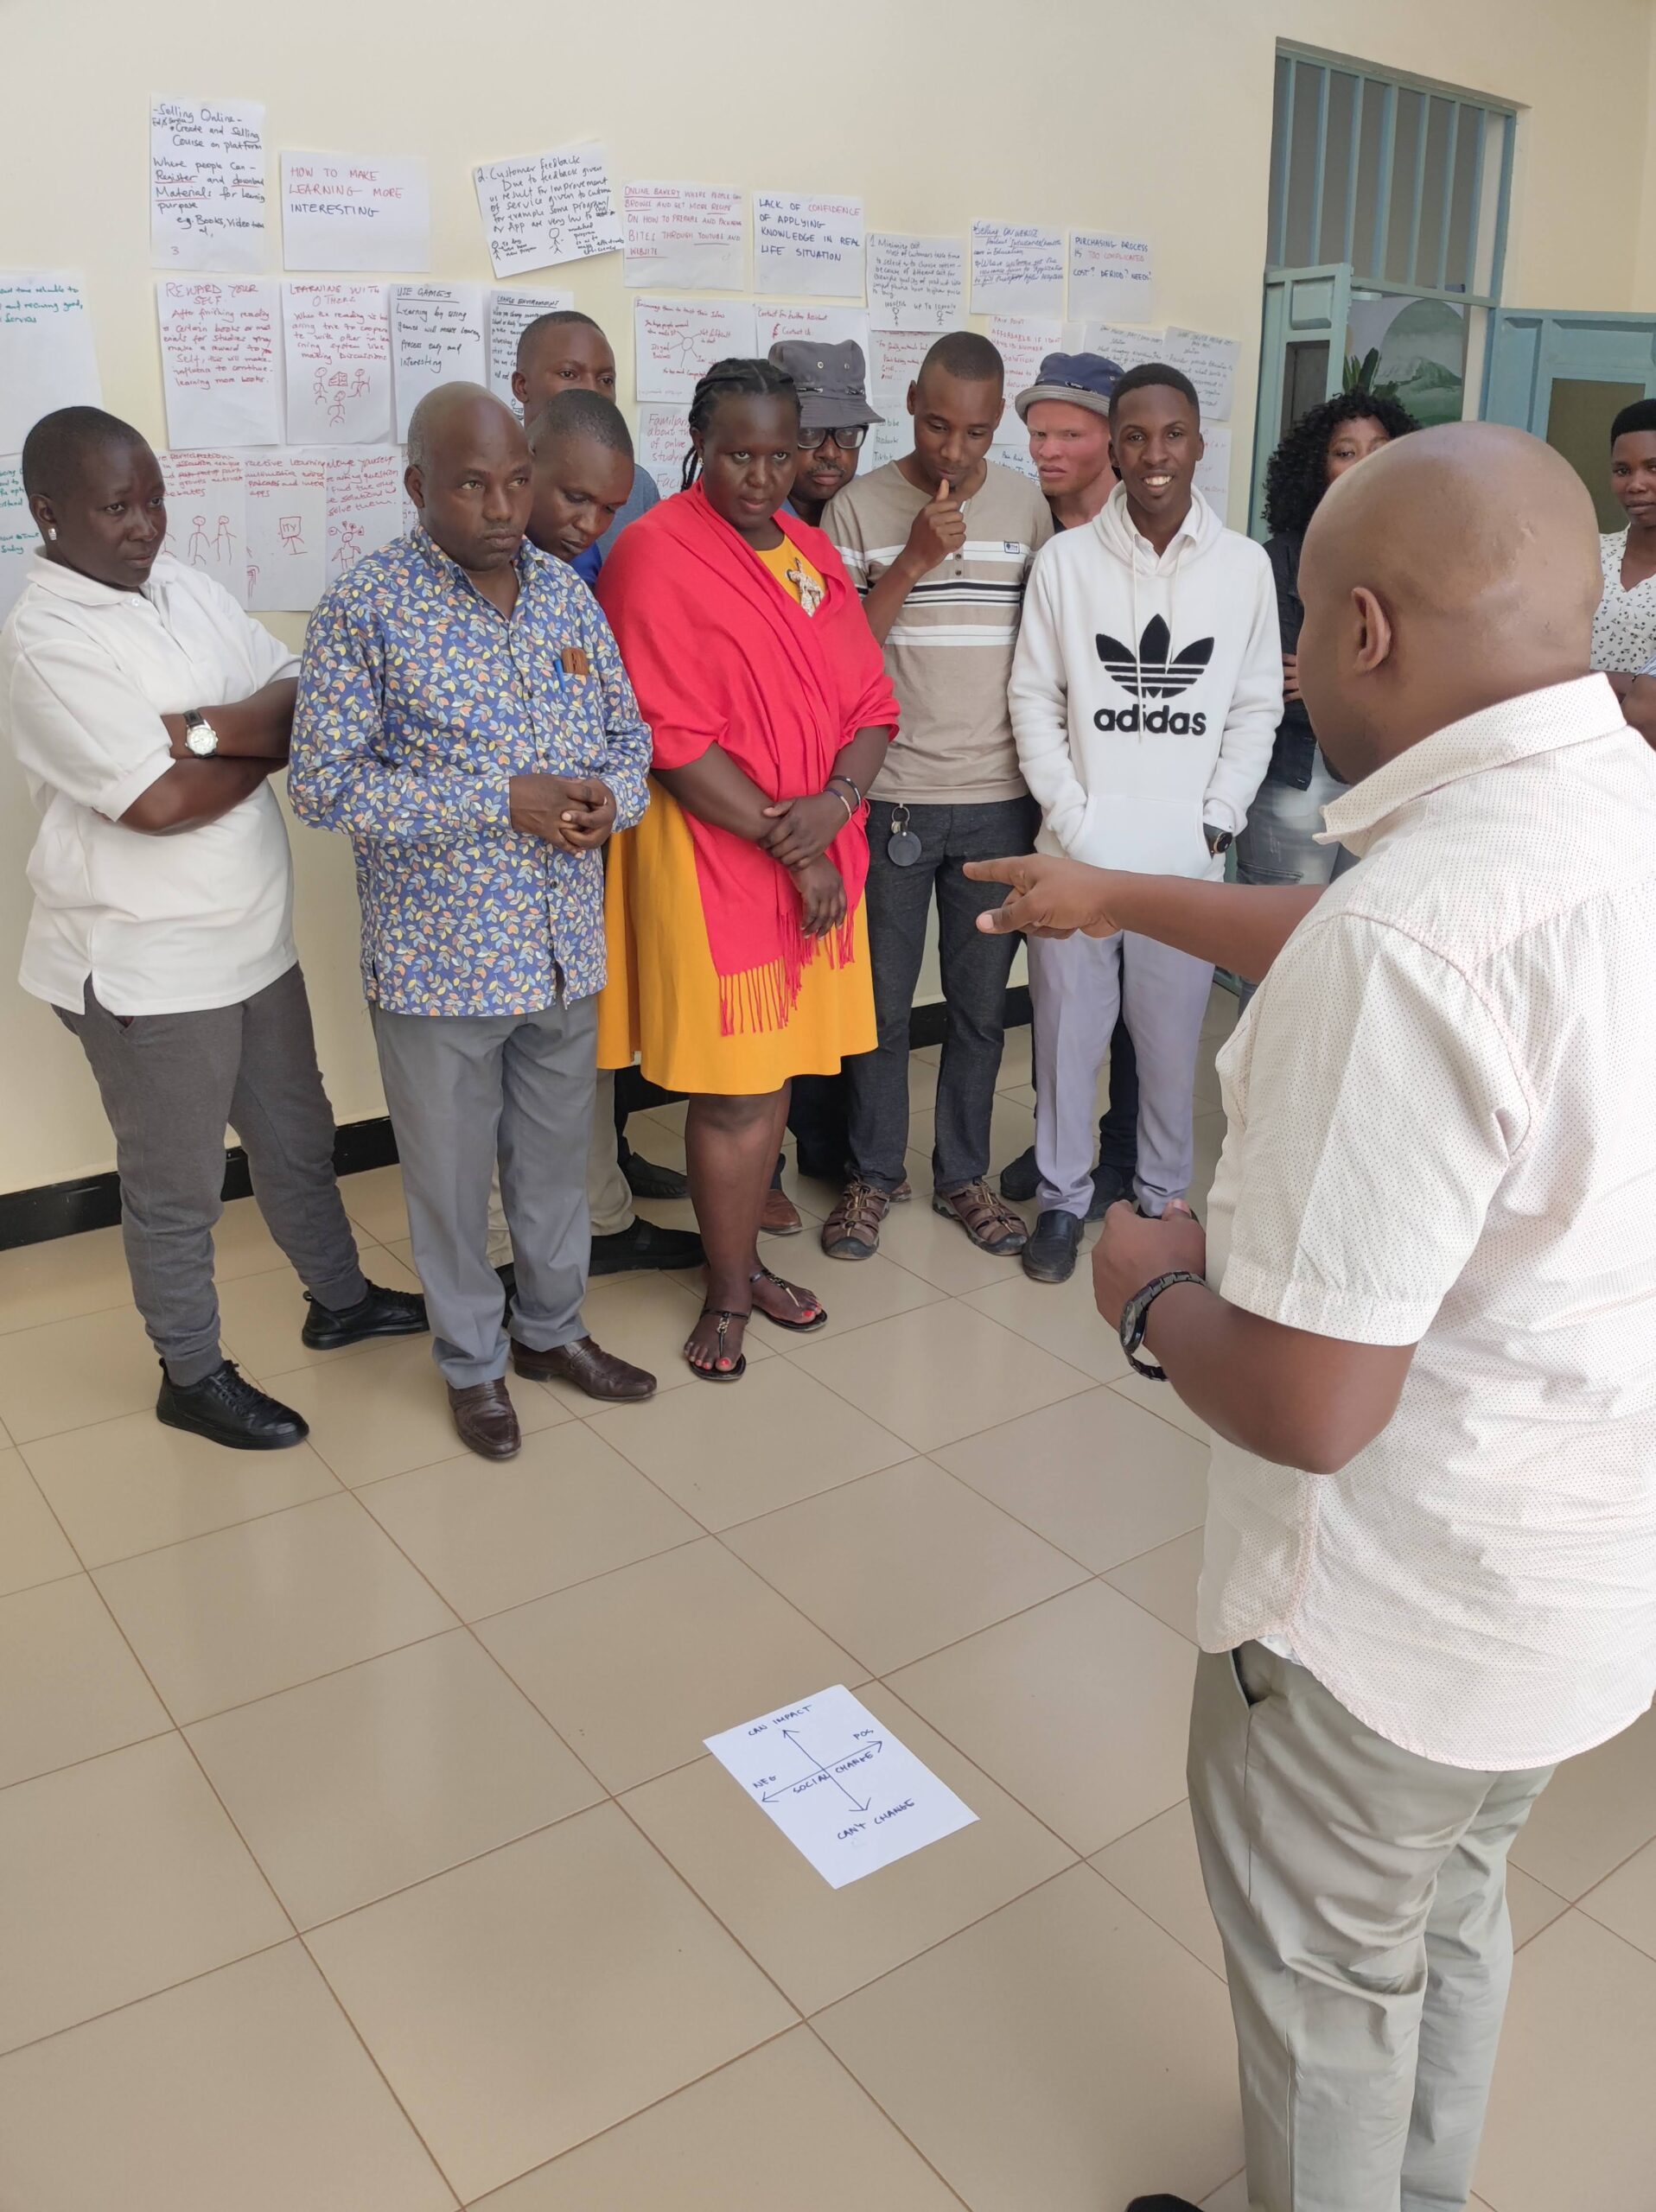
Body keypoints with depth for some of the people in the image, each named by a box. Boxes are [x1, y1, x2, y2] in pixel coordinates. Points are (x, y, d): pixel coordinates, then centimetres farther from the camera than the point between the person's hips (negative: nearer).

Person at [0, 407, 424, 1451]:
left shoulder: (187, 585, 5)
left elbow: (309, 699, -1)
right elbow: (159, 802, -25)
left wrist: (201, 728, -19)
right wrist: (267, 743, -10)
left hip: (254, 940, 7)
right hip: (146, 967, -7)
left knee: (297, 1137, 23)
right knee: (177, 1186, 10)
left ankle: (338, 1298, 44)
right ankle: (193, 1375, 29)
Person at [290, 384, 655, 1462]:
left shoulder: (568, 591, 3)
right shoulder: (365, 606, -12)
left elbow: (629, 730, 11)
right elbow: (324, 783, -16)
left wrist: (609, 794, -13)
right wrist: (503, 801, -22)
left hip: (566, 948, 5)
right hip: (440, 957, -4)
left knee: (558, 1156, 19)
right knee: (453, 1174, 12)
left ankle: (552, 1328, 41)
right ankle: (473, 1362, 33)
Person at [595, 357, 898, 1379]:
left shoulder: (815, 553, 12)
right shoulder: (656, 551, -9)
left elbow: (871, 706, 8)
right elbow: (676, 740, -15)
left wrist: (832, 805, -13)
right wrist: (787, 847, -15)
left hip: (819, 859, 6)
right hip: (712, 860, -6)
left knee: (776, 1075, 12)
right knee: (734, 1092, 0)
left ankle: (744, 1257, 30)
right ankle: (729, 1295, 17)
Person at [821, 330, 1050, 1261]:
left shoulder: (1029, 505, 5)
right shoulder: (860, 508, -2)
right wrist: (912, 563, -16)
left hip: (1000, 799, 2)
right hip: (893, 798, -2)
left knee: (981, 1004, 11)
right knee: (884, 1001, 7)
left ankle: (965, 1173, 27)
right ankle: (873, 1174, 25)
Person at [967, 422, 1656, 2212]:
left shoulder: (1409, 934, -33)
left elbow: (1304, 1404, -31)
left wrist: (1150, 1288, -11)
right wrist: (1119, 899, 25)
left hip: (1405, 1603, -8)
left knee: (1324, 1966, 20)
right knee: (1451, 1909, 31)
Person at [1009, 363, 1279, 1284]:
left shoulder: (1244, 565, 2)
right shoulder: (1067, 559, 0)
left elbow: (1258, 707, 5)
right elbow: (1035, 699, 0)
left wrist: (1217, 821, -4)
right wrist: (1071, 816, -8)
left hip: (1188, 858, 0)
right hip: (1078, 852, 0)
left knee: (1172, 1041, 9)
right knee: (1068, 1032, 7)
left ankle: (1165, 1193, 28)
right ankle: (1064, 1197, 24)